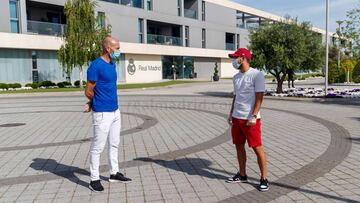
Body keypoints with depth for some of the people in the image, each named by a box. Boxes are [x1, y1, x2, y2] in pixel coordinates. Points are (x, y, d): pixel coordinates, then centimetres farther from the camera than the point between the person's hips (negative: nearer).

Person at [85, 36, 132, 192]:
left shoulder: (112, 64, 10)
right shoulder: (96, 66, -15)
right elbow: (88, 92, -11)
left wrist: (93, 103, 8)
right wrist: (96, 103, 8)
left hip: (115, 111, 8)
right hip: (102, 113, -8)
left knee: (114, 144, 16)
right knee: (97, 147, 1)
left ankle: (114, 173, 29)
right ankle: (94, 179, 13)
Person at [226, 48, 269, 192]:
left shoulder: (256, 75, -10)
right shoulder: (236, 77, 13)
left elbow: (259, 97, -14)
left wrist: (253, 116, -19)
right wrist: (231, 114, 13)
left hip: (250, 119, -8)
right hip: (236, 118, 8)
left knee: (257, 148, -2)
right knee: (239, 146, 13)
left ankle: (264, 178, 10)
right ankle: (242, 175, 25)